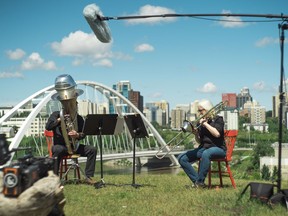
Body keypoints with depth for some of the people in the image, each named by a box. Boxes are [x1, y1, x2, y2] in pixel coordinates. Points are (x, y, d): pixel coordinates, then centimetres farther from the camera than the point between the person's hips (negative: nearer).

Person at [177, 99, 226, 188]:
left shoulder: (218, 119, -1)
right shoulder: (201, 122, 13)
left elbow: (217, 134, -20)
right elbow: (199, 141, 14)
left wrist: (205, 124, -13)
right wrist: (196, 134, -7)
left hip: (218, 148, -6)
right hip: (203, 148, 6)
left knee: (205, 154, -42)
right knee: (181, 158, -9)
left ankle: (200, 182, -32)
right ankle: (196, 180, -11)